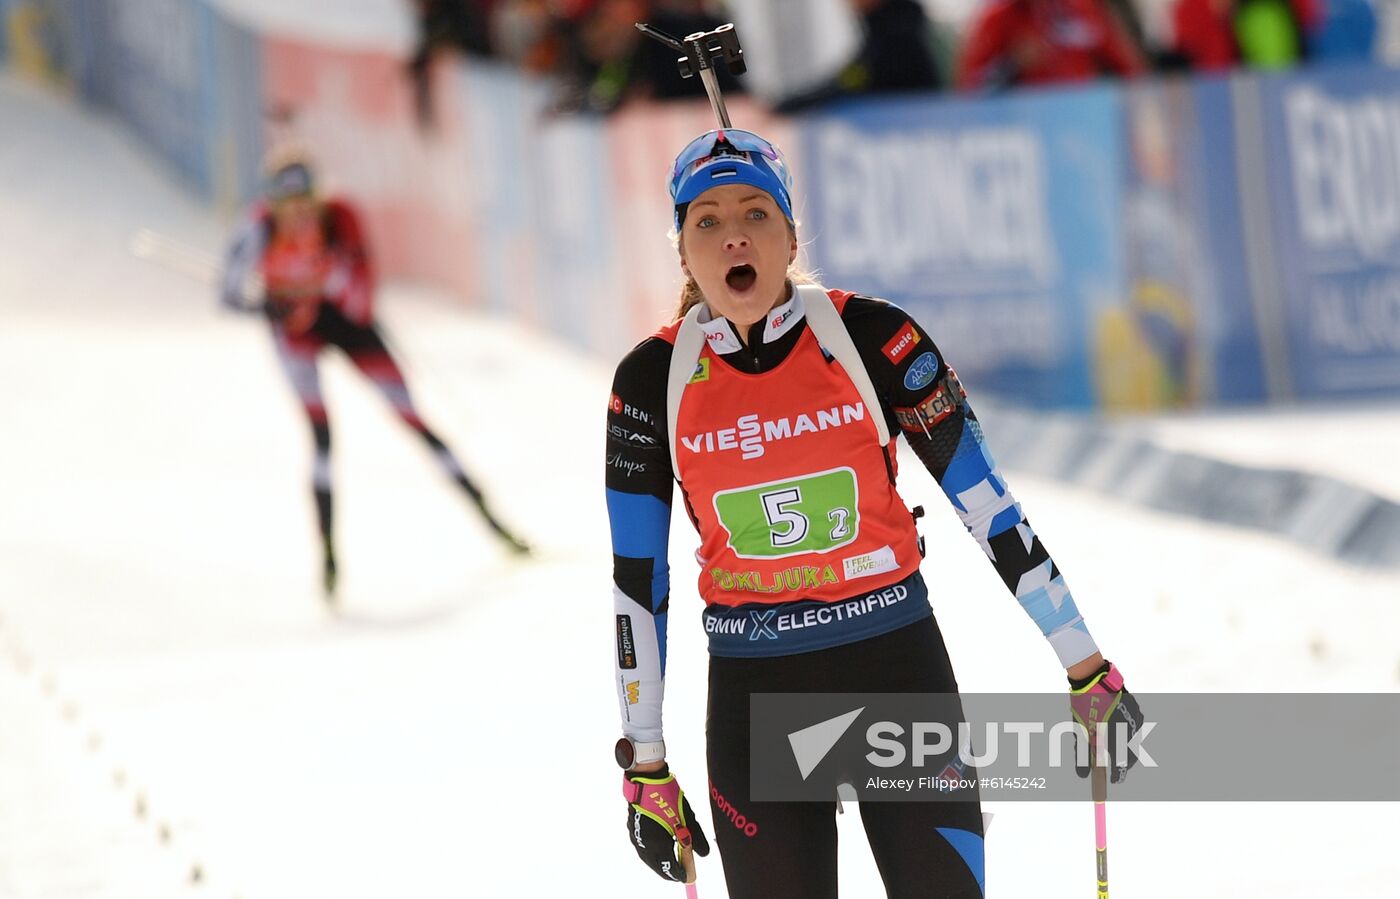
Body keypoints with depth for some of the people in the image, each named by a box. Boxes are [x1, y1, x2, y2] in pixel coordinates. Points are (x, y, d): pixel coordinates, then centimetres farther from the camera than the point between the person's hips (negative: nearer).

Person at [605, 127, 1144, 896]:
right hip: (754, 695, 1)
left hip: (899, 666, -1)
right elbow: (636, 580, 3)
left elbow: (986, 502, -2)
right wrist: (646, 768, 4)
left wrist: (1087, 670, 1)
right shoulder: (653, 383, -4)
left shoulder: (871, 339, -8)